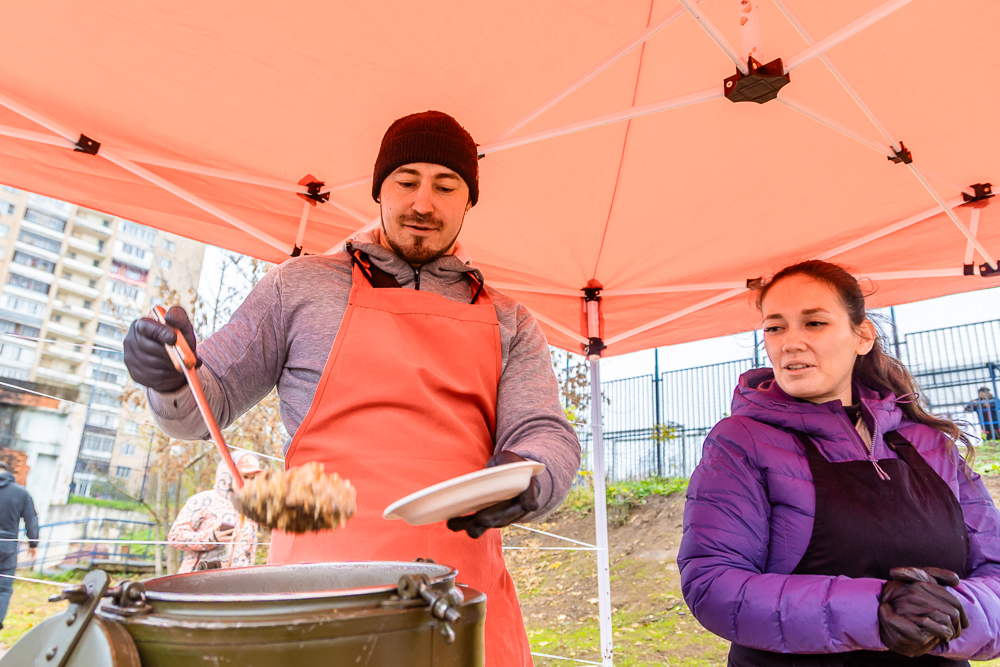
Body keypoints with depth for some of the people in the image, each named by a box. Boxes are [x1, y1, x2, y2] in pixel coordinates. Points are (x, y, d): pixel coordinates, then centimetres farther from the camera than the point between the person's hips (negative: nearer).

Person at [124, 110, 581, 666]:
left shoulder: (509, 323, 12)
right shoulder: (303, 286, 8)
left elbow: (548, 435, 3)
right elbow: (212, 400, 10)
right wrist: (172, 379, -13)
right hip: (322, 584, -1)